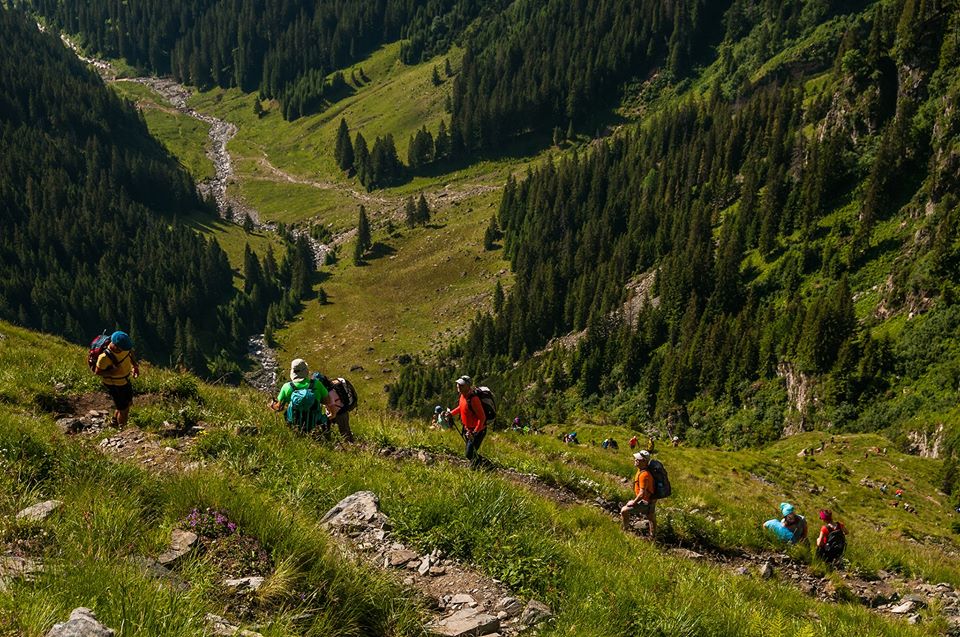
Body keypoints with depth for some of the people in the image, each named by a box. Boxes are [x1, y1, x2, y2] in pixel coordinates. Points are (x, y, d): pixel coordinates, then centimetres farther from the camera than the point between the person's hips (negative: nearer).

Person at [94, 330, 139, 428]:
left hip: (125, 380, 7)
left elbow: (131, 352, 4)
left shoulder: (124, 345, -20)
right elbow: (97, 372, -22)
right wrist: (112, 373, -35)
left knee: (128, 403, 25)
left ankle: (115, 422, 50)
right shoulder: (105, 357, -37)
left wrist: (135, 365, -8)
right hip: (114, 385, -7)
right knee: (123, 409, 6)